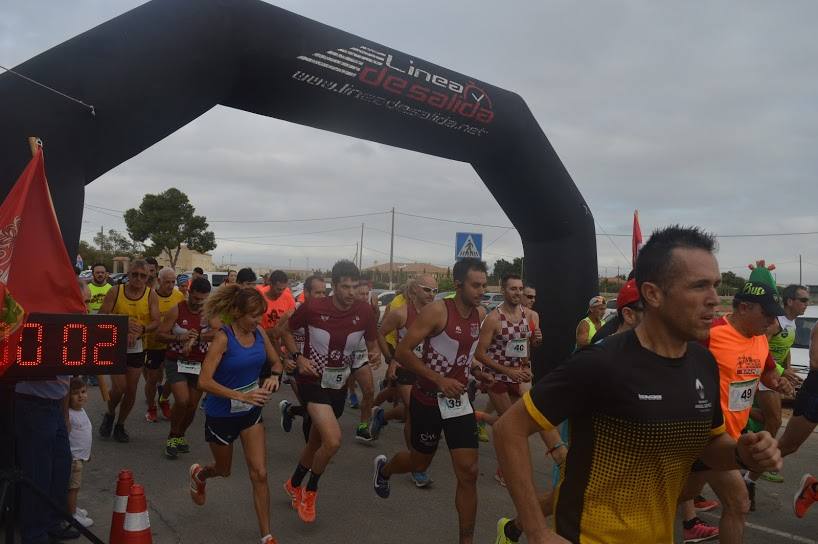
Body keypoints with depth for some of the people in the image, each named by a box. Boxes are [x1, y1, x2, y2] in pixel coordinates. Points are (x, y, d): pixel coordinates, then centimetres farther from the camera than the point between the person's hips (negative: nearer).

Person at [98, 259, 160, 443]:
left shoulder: (151, 294, -4)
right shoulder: (115, 291, -7)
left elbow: (156, 322, -7)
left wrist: (141, 330, -26)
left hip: (137, 348, 2)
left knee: (131, 391, 9)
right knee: (119, 387, -11)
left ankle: (120, 425, 31)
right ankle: (110, 414, 22)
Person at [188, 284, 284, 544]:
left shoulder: (259, 333, -8)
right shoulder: (223, 338, -24)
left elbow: (276, 362, 7)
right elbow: (204, 381, -29)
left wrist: (273, 375, -15)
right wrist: (241, 395, -37)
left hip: (251, 411, 4)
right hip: (222, 414, -4)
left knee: (259, 474, -2)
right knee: (224, 471, 21)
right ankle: (199, 474, 57)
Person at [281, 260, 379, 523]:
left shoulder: (364, 311, -11)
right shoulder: (312, 307, -17)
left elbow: (373, 344, 3)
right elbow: (287, 330, 0)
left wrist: (374, 355, -20)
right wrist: (297, 357, -14)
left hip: (339, 385, 4)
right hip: (312, 381, -4)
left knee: (316, 442, 19)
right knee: (333, 441, -21)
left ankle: (294, 485, 47)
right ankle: (310, 491, 7)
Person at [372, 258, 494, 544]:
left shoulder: (480, 314, 0)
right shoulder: (437, 310, -20)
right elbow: (402, 352, -21)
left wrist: (475, 371, 1)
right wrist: (439, 380, -25)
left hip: (459, 399, 5)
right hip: (428, 399, -4)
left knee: (468, 472, -2)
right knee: (419, 463, 16)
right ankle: (384, 467, 51)